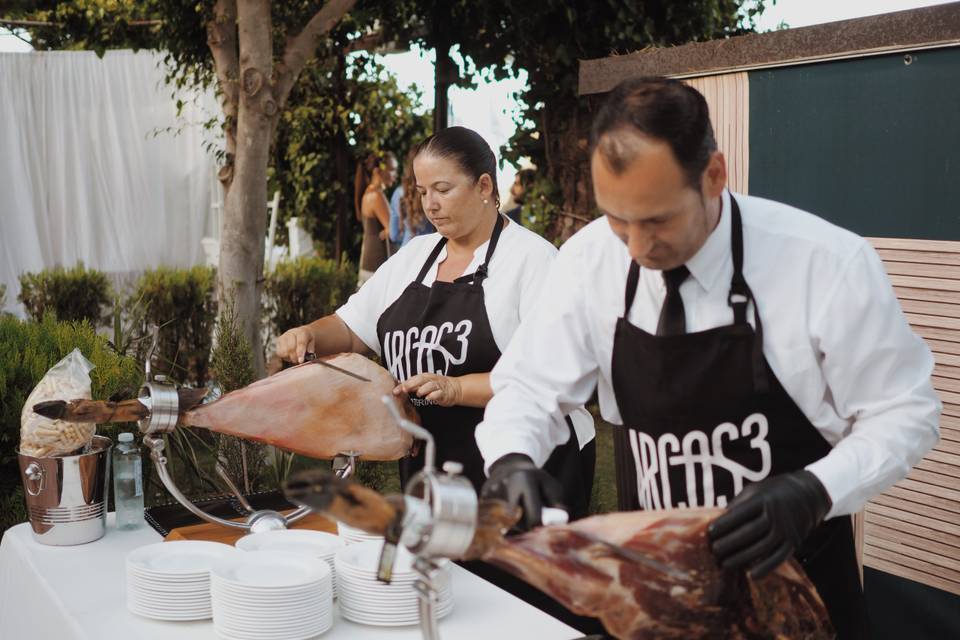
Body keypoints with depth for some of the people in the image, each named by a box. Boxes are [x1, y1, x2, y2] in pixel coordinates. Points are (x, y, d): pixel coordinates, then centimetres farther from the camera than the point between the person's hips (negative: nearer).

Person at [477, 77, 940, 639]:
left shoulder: (829, 264, -20)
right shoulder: (590, 260, -11)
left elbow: (905, 411, -11)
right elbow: (531, 386, -4)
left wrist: (815, 493, -28)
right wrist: (511, 458, -25)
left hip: (789, 576, -2)